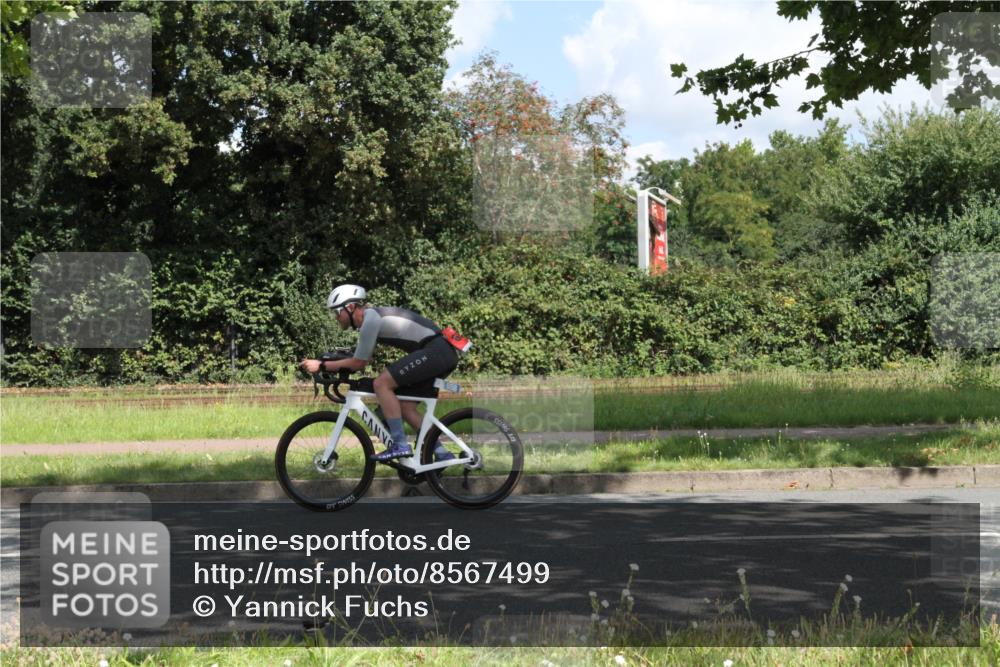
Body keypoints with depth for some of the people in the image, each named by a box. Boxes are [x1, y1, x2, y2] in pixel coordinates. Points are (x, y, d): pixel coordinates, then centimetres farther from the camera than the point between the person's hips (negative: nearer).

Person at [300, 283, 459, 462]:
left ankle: (400, 445, -13)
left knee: (382, 383, -13)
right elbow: (362, 361, 22)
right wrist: (325, 364, 15)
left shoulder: (370, 319, -11)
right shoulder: (371, 318, 19)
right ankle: (442, 453, 13)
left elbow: (359, 362, -8)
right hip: (444, 353, 10)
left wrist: (321, 365, -3)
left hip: (434, 352, -10)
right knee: (405, 407, 12)